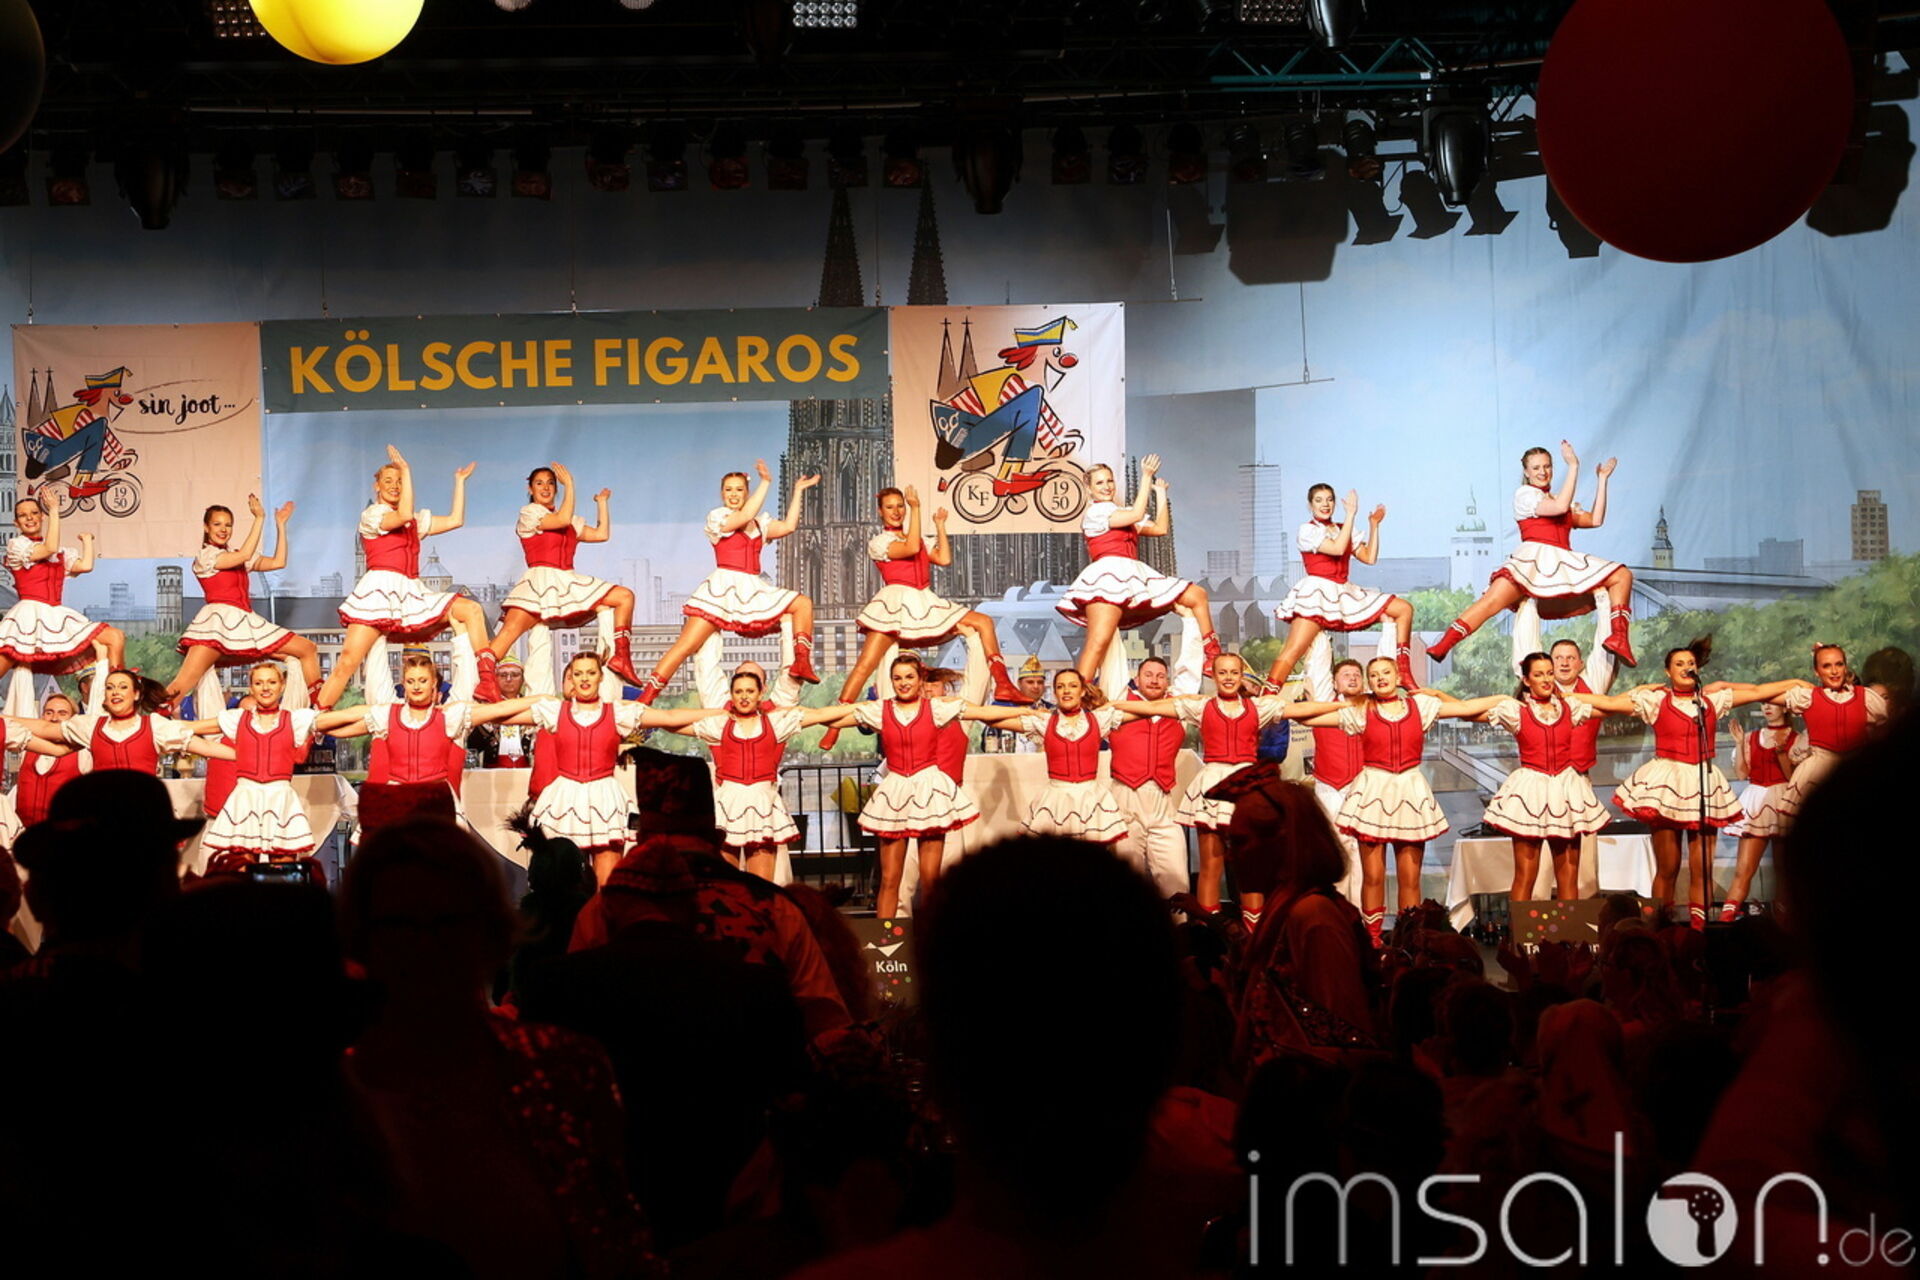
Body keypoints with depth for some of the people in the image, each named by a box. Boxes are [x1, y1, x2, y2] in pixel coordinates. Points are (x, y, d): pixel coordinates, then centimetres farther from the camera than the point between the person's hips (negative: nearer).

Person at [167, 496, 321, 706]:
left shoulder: (236, 557, 24)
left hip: (245, 623, 7)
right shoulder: (205, 556, 3)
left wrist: (280, 525, 17)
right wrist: (259, 518, -9)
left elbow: (278, 562, 17)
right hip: (220, 617, -7)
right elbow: (245, 555, -13)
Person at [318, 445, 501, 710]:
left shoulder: (417, 520, 23)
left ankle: (487, 683, -16)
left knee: (472, 610, -10)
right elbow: (403, 516, -15)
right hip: (380, 588, -6)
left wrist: (460, 481, 26)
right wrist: (406, 470, -11)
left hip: (411, 594, 6)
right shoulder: (372, 515, 4)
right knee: (349, 661, -14)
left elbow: (455, 520, 20)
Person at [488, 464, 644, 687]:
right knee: (510, 630, -27)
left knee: (625, 596, -1)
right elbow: (562, 520, -13)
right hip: (540, 582, -7)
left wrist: (602, 502, 25)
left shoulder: (571, 521, 25)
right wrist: (569, 484, -7)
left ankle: (621, 658, -7)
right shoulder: (529, 513, 4)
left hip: (568, 583, 7)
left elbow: (601, 534, 20)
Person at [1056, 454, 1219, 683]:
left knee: (1197, 595, 10)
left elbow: (1160, 528, 20)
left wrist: (1160, 493, 22)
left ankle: (1212, 660, 12)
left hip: (1133, 576, 9)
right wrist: (1146, 477, -5)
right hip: (1109, 573, -9)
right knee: (1098, 642, -24)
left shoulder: (1123, 513, 27)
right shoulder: (1094, 512, 2)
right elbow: (1136, 514, -10)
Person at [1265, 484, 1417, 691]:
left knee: (1404, 609, 4)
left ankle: (1404, 674, 2)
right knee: (1294, 650, -23)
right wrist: (1351, 514, -12)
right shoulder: (1307, 531, 0)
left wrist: (1374, 525, 10)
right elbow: (1337, 549, -15)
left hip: (1344, 594, 7)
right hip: (1317, 592, -7)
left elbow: (1369, 557, 15)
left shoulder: (1343, 530, 20)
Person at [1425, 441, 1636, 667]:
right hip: (1534, 560, -7)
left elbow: (1595, 520, 18)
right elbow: (1560, 507, -9)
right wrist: (1573, 465, -7)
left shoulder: (1558, 500, 30)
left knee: (1622, 575, -1)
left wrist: (1603, 479, 21)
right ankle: (1443, 645, -36)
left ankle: (1618, 637, -12)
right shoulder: (1524, 494, 8)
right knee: (1493, 599, -29)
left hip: (1564, 563, 7)